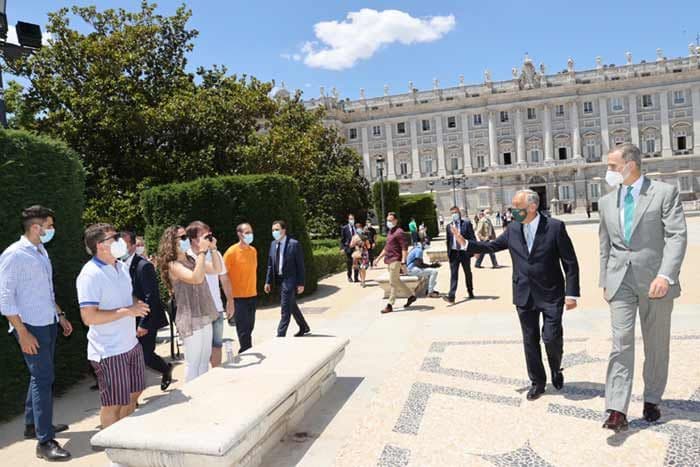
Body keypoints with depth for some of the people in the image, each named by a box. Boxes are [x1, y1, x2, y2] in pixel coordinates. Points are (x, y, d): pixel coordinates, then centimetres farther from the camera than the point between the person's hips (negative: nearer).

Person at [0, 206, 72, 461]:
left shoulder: (41, 251, 11)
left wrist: (60, 315, 20)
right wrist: (23, 333, -20)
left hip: (48, 324, 8)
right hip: (31, 327, -8)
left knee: (42, 375, 17)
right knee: (43, 378, -9)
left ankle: (33, 424, 34)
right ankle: (45, 442, -3)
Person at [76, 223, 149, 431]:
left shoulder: (121, 267, 7)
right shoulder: (90, 274, -20)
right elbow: (89, 317, -25)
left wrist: (137, 305, 0)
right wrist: (127, 311, -23)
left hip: (131, 344, 9)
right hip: (110, 351, -8)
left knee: (133, 395, 21)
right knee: (113, 405, 7)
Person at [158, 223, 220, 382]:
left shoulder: (192, 260, 9)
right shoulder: (173, 265, -14)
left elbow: (217, 270, 13)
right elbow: (197, 278, -29)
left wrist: (213, 248, 3)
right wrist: (202, 251, -27)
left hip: (205, 316, 8)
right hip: (190, 320, -8)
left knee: (205, 359, 16)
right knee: (193, 362, 2)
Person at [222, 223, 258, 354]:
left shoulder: (253, 250, 7)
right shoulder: (232, 251, -12)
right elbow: (224, 276, -12)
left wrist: (254, 290, 14)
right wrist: (230, 299, -16)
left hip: (252, 296, 6)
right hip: (238, 297, -6)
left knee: (249, 328, 13)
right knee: (243, 331, -1)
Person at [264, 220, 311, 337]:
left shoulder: (294, 244, -12)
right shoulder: (273, 244, 7)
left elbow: (300, 265, -11)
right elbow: (270, 265, 12)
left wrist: (300, 283, -14)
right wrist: (268, 281, 8)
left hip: (290, 280, -7)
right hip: (279, 280, 7)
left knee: (285, 310, -6)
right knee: (292, 306, 19)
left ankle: (280, 335, -1)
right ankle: (304, 327, 37)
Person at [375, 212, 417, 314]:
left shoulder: (399, 232, -11)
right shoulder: (389, 232, 18)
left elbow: (404, 247, -18)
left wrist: (403, 261, -25)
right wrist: (379, 258, 23)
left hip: (396, 260, -10)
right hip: (389, 260, 10)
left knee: (393, 282, -5)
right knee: (396, 281, 15)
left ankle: (390, 305, -1)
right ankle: (411, 295, 27)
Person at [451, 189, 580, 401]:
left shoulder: (555, 227, -10)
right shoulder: (513, 229, 3)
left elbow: (570, 262, -8)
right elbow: (492, 246, 14)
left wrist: (572, 293, -12)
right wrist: (466, 243, 3)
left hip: (550, 294, -4)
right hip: (524, 295, 4)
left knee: (552, 337, -5)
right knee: (530, 340, 10)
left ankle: (556, 369, 28)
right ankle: (537, 382, 26)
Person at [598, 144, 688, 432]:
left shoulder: (664, 192, -3)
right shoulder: (607, 202, 11)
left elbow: (677, 236, -11)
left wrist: (665, 275, -21)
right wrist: (604, 282, 11)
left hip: (655, 279, -2)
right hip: (620, 281, 3)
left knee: (656, 345, 10)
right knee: (621, 343, -5)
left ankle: (652, 400, 27)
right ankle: (617, 411, -6)